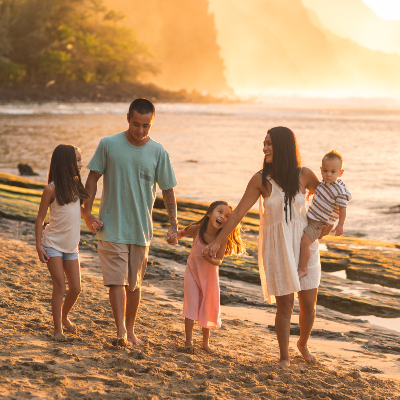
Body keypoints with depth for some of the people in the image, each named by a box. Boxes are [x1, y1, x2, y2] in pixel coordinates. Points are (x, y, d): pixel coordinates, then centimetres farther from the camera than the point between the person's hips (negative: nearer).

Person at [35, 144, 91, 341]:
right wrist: (38, 246, -10)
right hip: (53, 244, -5)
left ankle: (64, 317, 32)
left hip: (71, 246, 5)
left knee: (75, 289, 5)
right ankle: (57, 329, 4)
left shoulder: (76, 185, 5)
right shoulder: (51, 189, -12)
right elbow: (40, 218, -8)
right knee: (60, 286, -6)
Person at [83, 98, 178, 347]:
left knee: (134, 284, 11)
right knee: (117, 281, -9)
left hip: (141, 229, 2)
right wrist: (87, 214, -4)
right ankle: (121, 332, -11)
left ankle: (130, 330, 24)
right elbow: (93, 179, 2)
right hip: (111, 227, -2)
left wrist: (174, 224, -2)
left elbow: (168, 190, 5)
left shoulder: (158, 152, -1)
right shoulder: (109, 145, -5)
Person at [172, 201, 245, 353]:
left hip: (210, 275, 1)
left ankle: (205, 342, 28)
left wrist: (211, 259, -38)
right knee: (192, 306, -5)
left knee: (208, 308, 11)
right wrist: (174, 237, -18)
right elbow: (183, 232, 1)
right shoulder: (196, 229, -22)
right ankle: (188, 341, 9)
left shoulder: (223, 238, -24)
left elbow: (219, 260, -17)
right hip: (193, 272, -1)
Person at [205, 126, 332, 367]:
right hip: (276, 246, -2)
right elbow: (238, 213, -6)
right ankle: (284, 355, 16)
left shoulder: (304, 175, -4)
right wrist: (218, 242, -7)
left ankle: (303, 343, 33)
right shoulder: (261, 180, -8)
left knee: (309, 304, 4)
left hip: (304, 243, 2)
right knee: (285, 304, -2)